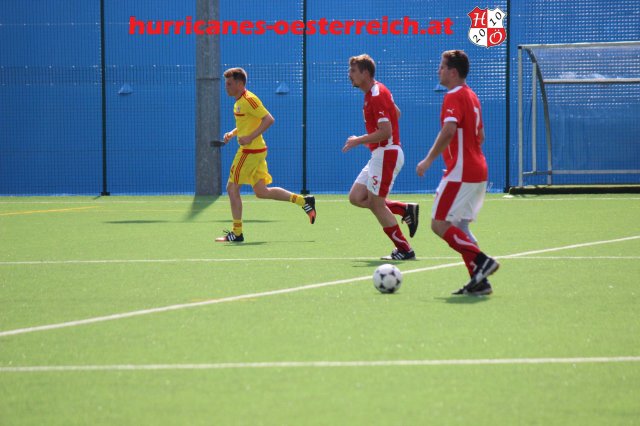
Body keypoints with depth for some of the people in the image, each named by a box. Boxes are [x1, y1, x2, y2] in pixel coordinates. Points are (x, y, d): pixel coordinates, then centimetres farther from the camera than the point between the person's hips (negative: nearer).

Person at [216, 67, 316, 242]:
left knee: (232, 188, -4)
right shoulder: (239, 101, 14)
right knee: (261, 191, 12)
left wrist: (250, 137, -26)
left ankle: (237, 233, 2)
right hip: (256, 151, 10)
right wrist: (233, 133, 11)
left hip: (250, 151, -10)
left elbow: (269, 119, -22)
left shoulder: (248, 100, -16)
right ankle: (304, 201, 14)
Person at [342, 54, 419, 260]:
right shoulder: (374, 92, 13)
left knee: (376, 204, -7)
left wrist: (359, 140, -16)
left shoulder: (377, 95, -18)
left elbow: (385, 131, -24)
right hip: (379, 154, 10)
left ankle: (404, 249, 0)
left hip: (387, 154, -10)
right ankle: (406, 209, 9)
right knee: (356, 197, 7)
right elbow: (397, 113, 27)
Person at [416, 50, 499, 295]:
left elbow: (449, 130, -27)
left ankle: (482, 261, -13)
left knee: (440, 224, -8)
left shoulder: (454, 96, -12)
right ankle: (479, 281, 7)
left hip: (460, 173, -10)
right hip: (477, 171, 10)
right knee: (458, 227, 12)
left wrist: (429, 160, -24)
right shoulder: (471, 96, 17)